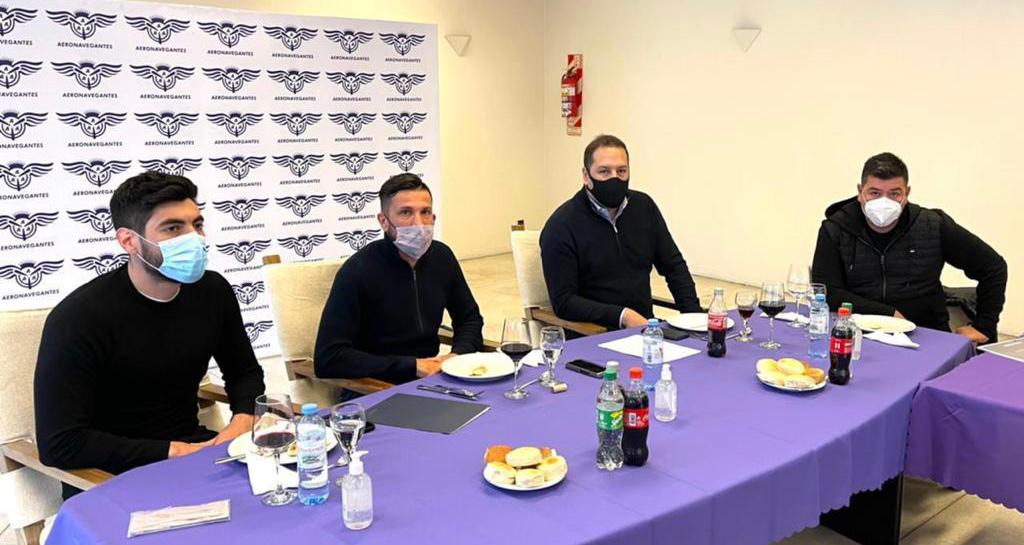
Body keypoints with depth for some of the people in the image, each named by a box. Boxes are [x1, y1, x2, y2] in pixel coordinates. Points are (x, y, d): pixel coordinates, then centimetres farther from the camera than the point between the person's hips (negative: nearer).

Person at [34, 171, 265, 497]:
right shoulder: (78, 318, -18)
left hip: (191, 447, 7)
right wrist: (172, 452, -20)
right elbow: (59, 444, -19)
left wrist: (243, 419, -8)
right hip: (112, 477, -6)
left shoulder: (213, 291, -1)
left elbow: (245, 371, 14)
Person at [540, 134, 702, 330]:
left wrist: (694, 315, 0)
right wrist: (623, 316, -21)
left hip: (645, 326, 6)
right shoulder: (561, 226, -10)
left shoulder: (644, 207, 7)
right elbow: (563, 302, -12)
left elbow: (674, 266, 14)